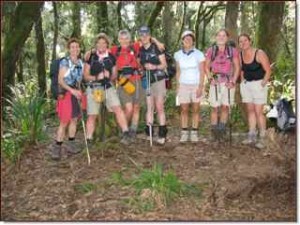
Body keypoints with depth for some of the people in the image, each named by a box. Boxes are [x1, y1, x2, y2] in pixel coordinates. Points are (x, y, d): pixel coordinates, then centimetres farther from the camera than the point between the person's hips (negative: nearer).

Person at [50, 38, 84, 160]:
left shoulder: (80, 62, 9)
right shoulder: (64, 62, -10)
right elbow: (60, 80, -13)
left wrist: (79, 91, 8)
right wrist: (72, 90, -21)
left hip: (76, 92, 6)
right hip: (65, 93, -6)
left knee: (74, 119, 9)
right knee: (64, 121, -6)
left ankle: (71, 144, 19)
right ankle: (57, 147, 3)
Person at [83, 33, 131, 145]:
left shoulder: (111, 58, 6)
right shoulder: (91, 57, 0)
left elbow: (114, 75, 14)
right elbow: (85, 75, 1)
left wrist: (110, 76, -9)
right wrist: (96, 77, -18)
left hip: (108, 87, 1)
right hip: (93, 88, -1)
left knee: (118, 108, -18)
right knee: (92, 115, 2)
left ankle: (126, 133, -15)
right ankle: (89, 140, 16)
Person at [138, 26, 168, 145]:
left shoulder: (156, 48, -4)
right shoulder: (140, 50, 10)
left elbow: (164, 65, -4)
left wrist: (154, 67, -20)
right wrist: (143, 68, 3)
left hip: (158, 80, -4)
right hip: (146, 81, 4)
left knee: (159, 108, -4)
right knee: (149, 107, 3)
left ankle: (162, 134, -1)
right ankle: (149, 132, 5)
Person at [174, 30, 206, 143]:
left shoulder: (198, 54, -4)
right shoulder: (178, 54, 4)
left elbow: (202, 72, -4)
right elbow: (178, 71, 10)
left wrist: (200, 86, -11)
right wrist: (177, 85, 3)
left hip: (196, 85, -2)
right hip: (183, 85, 2)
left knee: (196, 109, 1)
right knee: (184, 109, 0)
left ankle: (194, 133, 8)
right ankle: (184, 132, 7)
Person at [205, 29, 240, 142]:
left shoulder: (233, 51, 4)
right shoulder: (211, 50, 6)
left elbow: (237, 68, 5)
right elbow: (206, 67, 10)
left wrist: (233, 82, -5)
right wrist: (210, 79, -4)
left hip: (228, 83, 0)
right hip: (215, 83, 0)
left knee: (225, 107, 0)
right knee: (215, 108, 0)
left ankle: (222, 130, 11)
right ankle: (214, 132, 7)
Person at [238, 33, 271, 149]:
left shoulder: (259, 53, -14)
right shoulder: (240, 55, 3)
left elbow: (268, 71, -10)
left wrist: (262, 84, -13)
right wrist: (242, 82, 11)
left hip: (259, 84, -6)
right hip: (246, 85, 6)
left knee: (258, 111, -8)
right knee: (250, 110, 9)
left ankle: (262, 138, 0)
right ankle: (252, 136, 16)